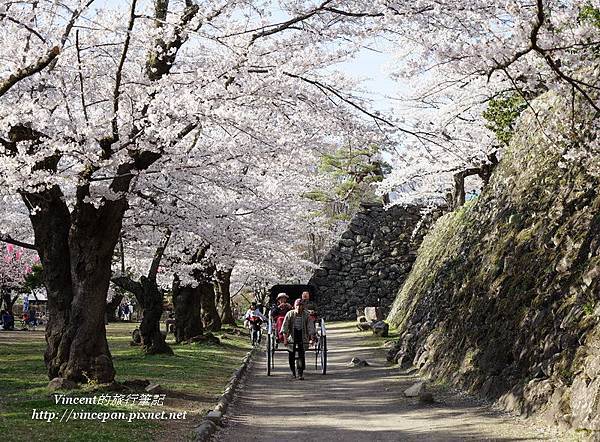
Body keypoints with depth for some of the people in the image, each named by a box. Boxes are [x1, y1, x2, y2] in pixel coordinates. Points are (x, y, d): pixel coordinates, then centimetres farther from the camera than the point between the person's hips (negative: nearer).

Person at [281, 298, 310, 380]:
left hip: (302, 337, 0)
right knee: (292, 355, 6)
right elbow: (285, 327, -8)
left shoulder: (306, 315, -2)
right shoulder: (290, 314, -7)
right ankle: (293, 373, 19)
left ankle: (300, 373, -6)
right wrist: (285, 339, -13)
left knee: (301, 355, -6)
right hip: (292, 337, 0)